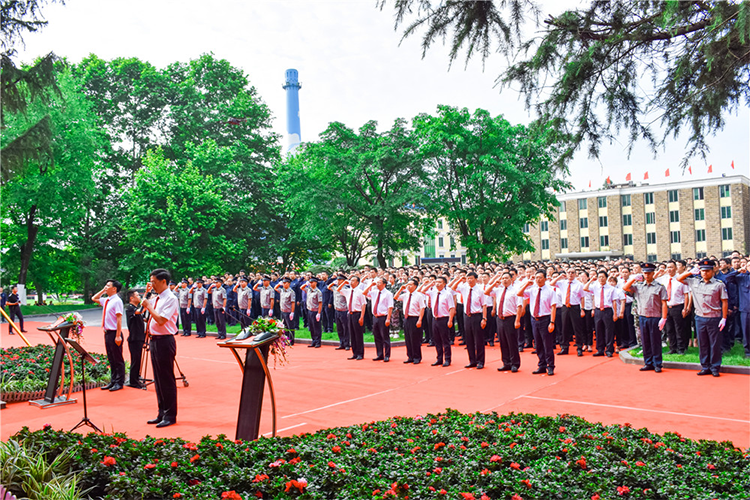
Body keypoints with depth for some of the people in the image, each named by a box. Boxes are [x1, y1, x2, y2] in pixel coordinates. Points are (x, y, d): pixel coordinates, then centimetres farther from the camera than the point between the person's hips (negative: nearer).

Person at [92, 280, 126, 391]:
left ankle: (119, 383, 8)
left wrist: (118, 336, -22)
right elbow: (94, 298, 30)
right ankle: (113, 381, 24)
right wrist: (103, 290, 13)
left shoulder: (117, 301, -14)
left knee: (118, 359, 1)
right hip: (107, 332, 9)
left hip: (114, 333, -9)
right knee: (111, 359, 15)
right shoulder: (106, 300, 11)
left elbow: (119, 318, -18)